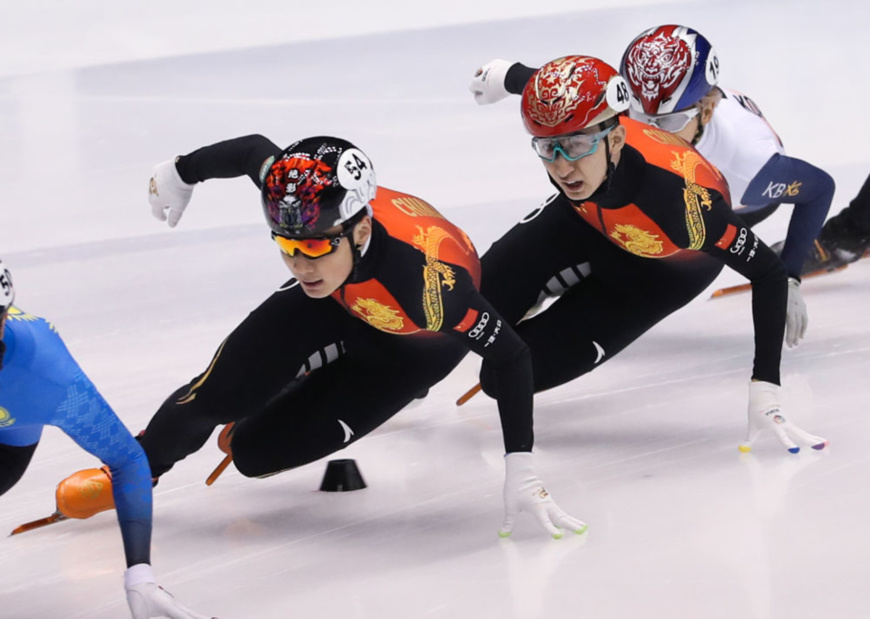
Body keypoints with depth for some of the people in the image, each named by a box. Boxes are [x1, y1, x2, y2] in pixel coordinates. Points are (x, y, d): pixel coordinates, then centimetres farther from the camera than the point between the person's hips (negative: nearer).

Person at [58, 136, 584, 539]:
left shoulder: (427, 280, -46)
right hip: (340, 298, 4)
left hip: (413, 343, -4)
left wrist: (522, 473, -38)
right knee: (220, 392, -12)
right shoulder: (297, 192, -34)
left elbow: (509, 356, -35)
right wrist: (182, 172, 7)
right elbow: (254, 149, -11)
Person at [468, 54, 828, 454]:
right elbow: (527, 81, -7)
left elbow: (769, 273, -35)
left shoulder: (682, 197, -49)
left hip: (666, 268, -3)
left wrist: (765, 388, -39)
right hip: (585, 219, 3)